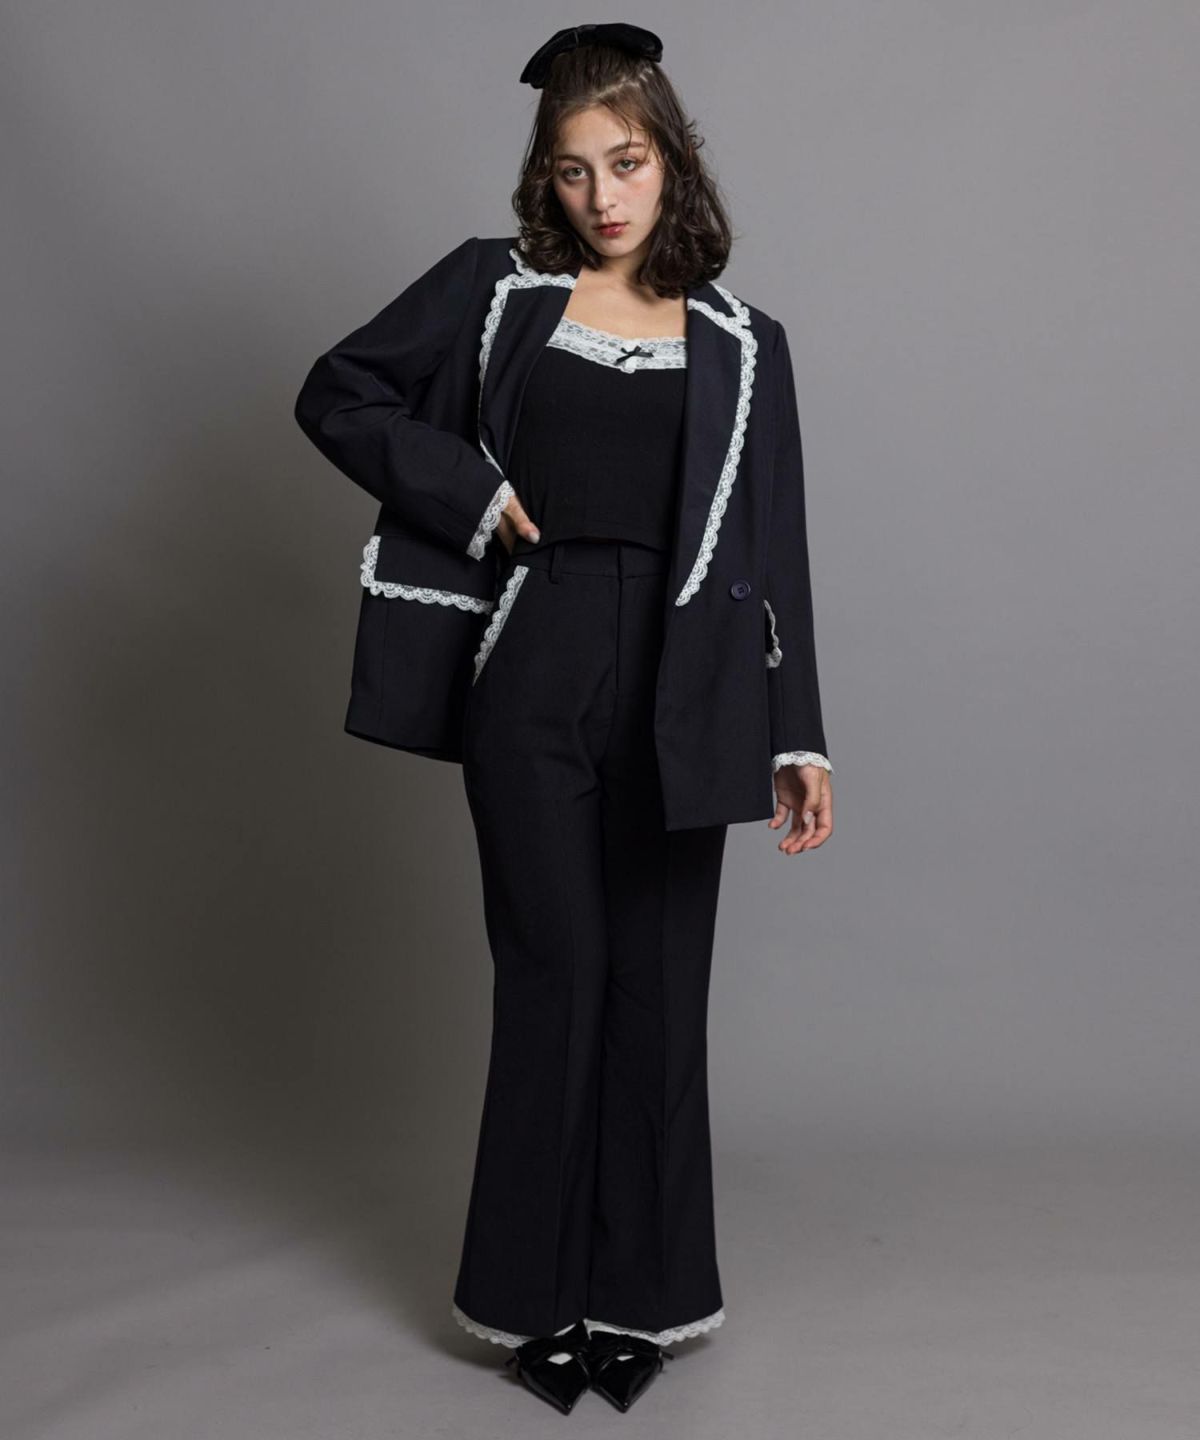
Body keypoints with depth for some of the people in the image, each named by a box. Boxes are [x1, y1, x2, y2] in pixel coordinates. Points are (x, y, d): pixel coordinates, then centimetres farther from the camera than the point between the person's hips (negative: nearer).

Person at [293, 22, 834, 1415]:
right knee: (553, 970, 4)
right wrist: (474, 492, -4)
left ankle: (641, 1288, 21)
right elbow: (337, 393, 8)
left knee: (658, 980, 5)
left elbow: (774, 552, 8)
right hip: (531, 674, -1)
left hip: (680, 690, 1)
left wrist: (802, 736, 3)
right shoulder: (494, 287, 7)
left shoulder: (739, 343, 9)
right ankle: (538, 1290, 20)